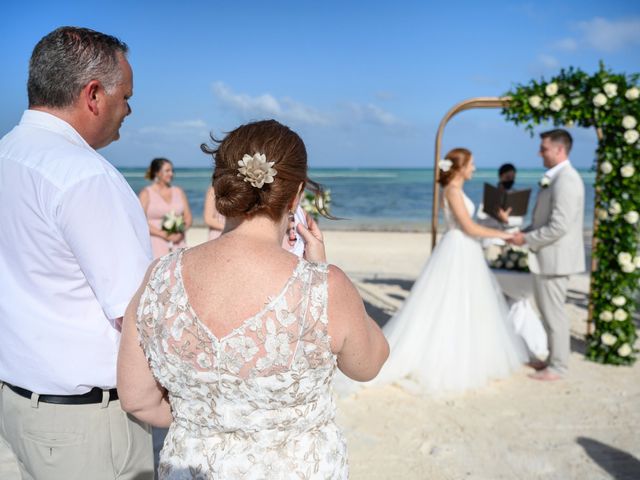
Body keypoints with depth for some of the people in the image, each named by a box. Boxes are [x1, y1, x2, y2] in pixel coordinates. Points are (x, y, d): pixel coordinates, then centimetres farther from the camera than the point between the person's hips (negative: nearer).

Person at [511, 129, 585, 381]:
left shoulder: (566, 180, -19)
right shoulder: (554, 178, 13)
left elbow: (559, 226, -25)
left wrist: (526, 239, -16)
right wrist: (523, 232, 8)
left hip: (555, 258, -10)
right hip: (549, 256, 10)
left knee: (553, 312, 0)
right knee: (549, 310, 18)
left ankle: (558, 367, 13)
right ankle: (554, 358, 31)